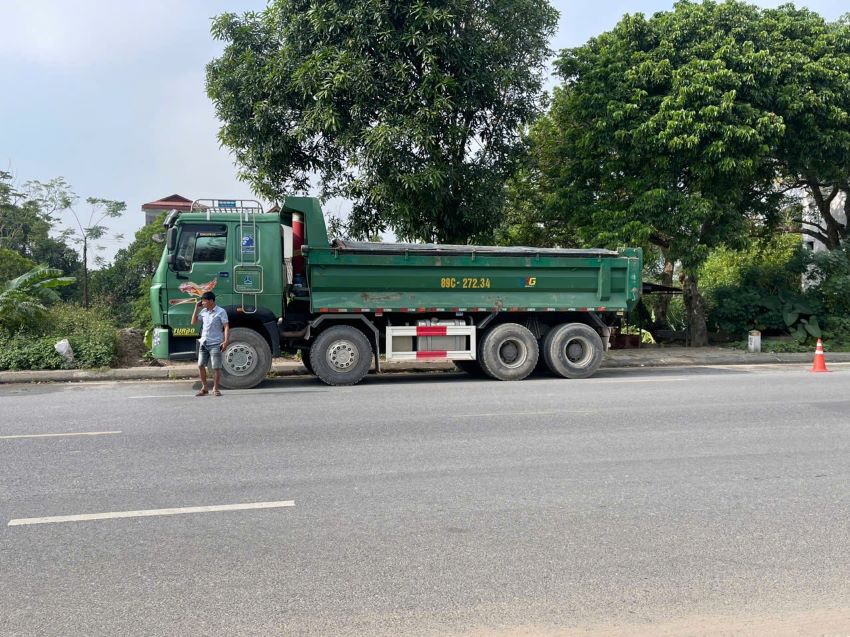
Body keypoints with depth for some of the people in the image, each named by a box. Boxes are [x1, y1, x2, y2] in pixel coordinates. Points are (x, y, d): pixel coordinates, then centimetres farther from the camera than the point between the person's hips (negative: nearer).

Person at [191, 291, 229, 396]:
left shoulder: (221, 312, -5)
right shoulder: (203, 312, 12)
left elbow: (226, 327, -8)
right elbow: (193, 322, 16)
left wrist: (225, 341, -18)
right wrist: (197, 308, 9)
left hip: (215, 344, -6)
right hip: (204, 343, 6)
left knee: (216, 367, -4)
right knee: (201, 365, 5)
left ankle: (216, 389, 7)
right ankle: (204, 388, 16)